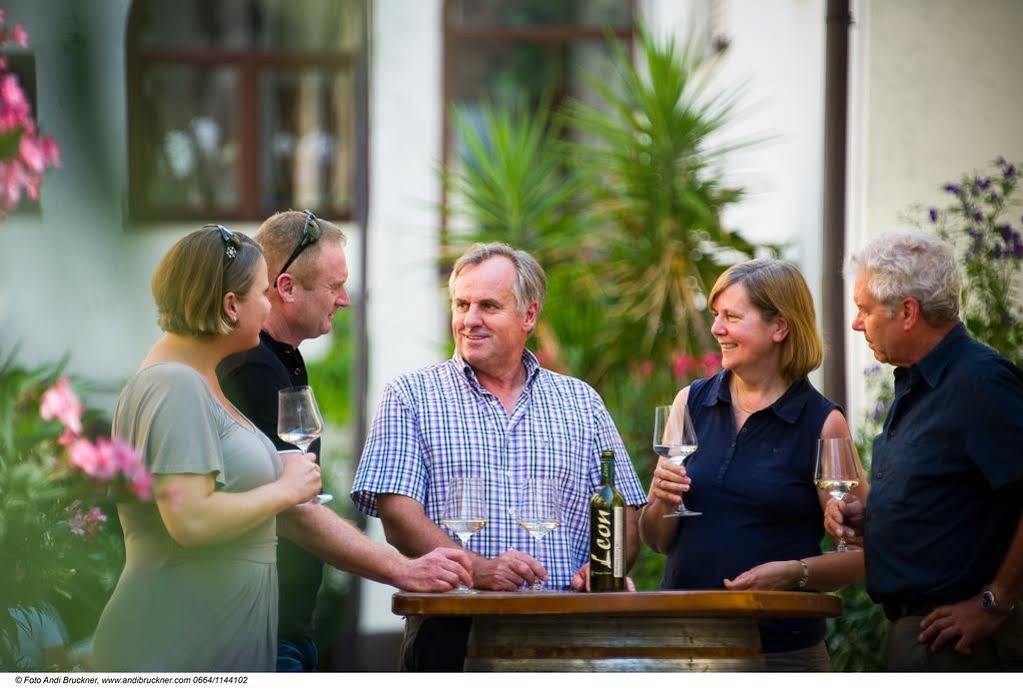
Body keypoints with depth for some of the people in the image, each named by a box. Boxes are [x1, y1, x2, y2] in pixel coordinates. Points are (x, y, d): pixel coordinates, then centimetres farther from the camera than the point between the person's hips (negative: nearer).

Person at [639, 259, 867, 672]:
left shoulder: (821, 423, -4)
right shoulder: (692, 403, 8)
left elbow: (859, 555, -5)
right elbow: (657, 541, 13)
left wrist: (795, 573, -20)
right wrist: (661, 504, -7)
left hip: (782, 649, -3)